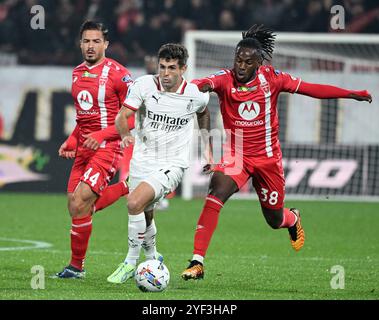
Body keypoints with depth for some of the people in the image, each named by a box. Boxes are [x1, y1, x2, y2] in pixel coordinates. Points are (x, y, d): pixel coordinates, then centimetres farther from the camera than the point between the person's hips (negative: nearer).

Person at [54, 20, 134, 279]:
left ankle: (76, 266, -3)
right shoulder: (78, 73, 13)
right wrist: (71, 141, 10)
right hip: (84, 148, 8)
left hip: (108, 148, -8)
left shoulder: (118, 74, -11)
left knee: (79, 203, -16)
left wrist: (101, 135, -19)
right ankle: (128, 187, 24)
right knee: (77, 206, 4)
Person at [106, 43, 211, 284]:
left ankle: (131, 262, -10)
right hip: (142, 161, 3)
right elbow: (122, 116, -14)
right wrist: (126, 135, -35)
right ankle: (152, 257, 48)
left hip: (172, 164, -3)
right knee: (145, 215, 17)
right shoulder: (145, 85, -10)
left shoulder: (196, 95, -8)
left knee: (135, 203, -25)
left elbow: (204, 113, 16)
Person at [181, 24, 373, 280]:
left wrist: (353, 94, 2)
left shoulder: (271, 78, -8)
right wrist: (201, 85, -63)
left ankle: (293, 219, 55)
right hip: (236, 155, -2)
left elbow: (310, 88, 0)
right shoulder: (226, 79, -15)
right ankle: (197, 262, -29)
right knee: (217, 192, -29)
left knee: (275, 219, 13)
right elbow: (206, 83, -37)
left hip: (268, 157, 2)